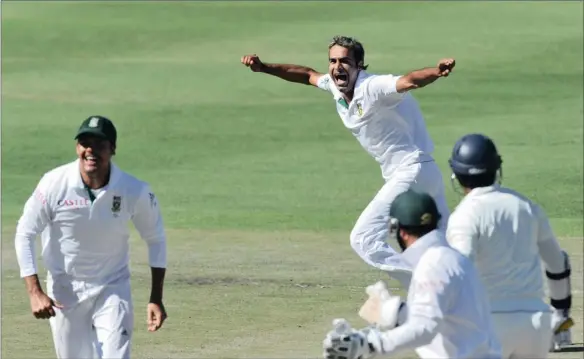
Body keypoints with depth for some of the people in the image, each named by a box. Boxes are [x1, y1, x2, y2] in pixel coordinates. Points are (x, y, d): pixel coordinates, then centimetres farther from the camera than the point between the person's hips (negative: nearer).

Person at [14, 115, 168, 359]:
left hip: (112, 290, -1)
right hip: (64, 291, 1)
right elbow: (24, 235, -9)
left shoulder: (134, 191, -16)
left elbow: (155, 239, -1)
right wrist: (35, 292, -18)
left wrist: (156, 299, -4)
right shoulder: (55, 184, -18)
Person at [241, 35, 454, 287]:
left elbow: (409, 81, -40)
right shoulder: (335, 86, 5)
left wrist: (437, 72, -59)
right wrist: (264, 67, 18)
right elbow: (307, 75, 24)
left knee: (364, 240, -12)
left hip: (412, 170, -9)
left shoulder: (373, 87, -21)